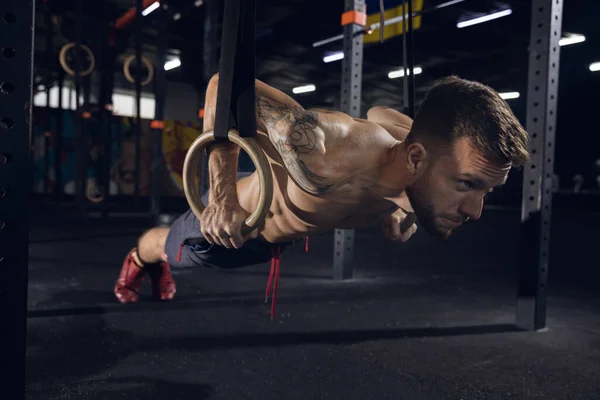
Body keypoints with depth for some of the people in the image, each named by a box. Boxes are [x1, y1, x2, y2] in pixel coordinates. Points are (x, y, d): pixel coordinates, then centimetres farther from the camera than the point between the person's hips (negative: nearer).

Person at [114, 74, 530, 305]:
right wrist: (223, 197, -36)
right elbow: (224, 85, -39)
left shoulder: (416, 140, -28)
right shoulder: (325, 159, -52)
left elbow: (379, 113, -3)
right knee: (167, 248, 31)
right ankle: (137, 259, 68)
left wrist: (392, 206, -2)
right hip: (232, 218, -5)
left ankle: (160, 268, 72)